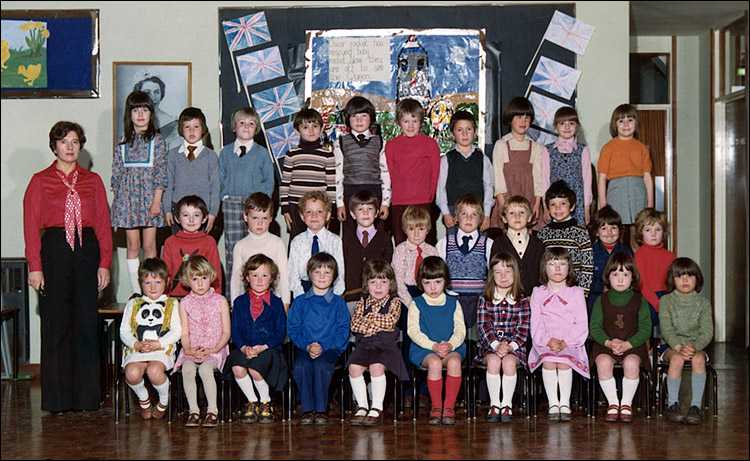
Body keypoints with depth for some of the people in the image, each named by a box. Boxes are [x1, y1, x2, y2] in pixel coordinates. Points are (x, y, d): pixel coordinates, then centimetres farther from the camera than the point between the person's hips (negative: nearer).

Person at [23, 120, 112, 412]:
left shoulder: (93, 181, 12)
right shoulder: (40, 181, 6)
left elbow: (103, 224, 10)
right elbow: (31, 226, 1)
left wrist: (105, 263, 1)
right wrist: (35, 266, -8)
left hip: (87, 250, 2)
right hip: (54, 249, -2)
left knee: (87, 325, 1)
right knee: (56, 325, -1)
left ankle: (87, 396, 9)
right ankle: (58, 398, 7)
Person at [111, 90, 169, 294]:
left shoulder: (157, 140, 3)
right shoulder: (123, 142, 9)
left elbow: (161, 172, -2)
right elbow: (116, 172, 11)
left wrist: (156, 201, -9)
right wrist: (116, 200, 5)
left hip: (149, 196, -2)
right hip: (127, 196, 2)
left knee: (149, 245, -1)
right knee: (133, 246, 2)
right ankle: (136, 292, 7)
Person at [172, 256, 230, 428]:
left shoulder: (220, 301, 5)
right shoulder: (185, 303, 9)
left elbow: (226, 332, 3)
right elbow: (184, 332, 7)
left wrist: (214, 349, -12)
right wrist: (188, 349, -12)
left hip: (214, 350, -2)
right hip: (192, 351, 2)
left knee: (205, 368, -32)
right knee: (187, 369, -30)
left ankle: (212, 410, -19)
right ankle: (193, 410, -20)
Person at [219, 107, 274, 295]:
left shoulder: (262, 153, 6)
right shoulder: (225, 152, 11)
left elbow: (269, 182, 7)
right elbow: (220, 180, 15)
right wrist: (225, 197, -1)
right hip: (232, 202, 1)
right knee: (232, 247, -1)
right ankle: (231, 292, 3)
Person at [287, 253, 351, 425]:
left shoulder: (338, 302, 7)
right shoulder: (300, 302, 11)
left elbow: (343, 331, 1)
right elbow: (292, 329, 6)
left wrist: (323, 346, -12)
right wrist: (307, 346, -10)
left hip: (330, 348, -1)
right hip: (305, 348, 1)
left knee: (321, 365, -33)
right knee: (301, 366, -30)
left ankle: (321, 410, -21)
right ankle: (307, 410, -20)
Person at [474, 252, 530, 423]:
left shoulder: (522, 301, 6)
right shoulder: (485, 300, 8)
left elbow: (523, 328, 0)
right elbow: (483, 326, -2)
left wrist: (510, 346, -16)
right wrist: (496, 345, -17)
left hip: (515, 347, 0)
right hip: (489, 346, 0)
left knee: (509, 361, -32)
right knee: (493, 361, -31)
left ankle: (507, 405, -18)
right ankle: (494, 405, -20)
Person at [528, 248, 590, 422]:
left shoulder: (576, 292, 10)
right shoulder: (538, 293, 13)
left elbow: (582, 324, 3)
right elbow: (536, 324, 5)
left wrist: (565, 342, -11)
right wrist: (549, 341, -12)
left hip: (571, 343, -1)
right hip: (544, 343, 1)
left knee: (564, 360, -31)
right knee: (548, 360, -30)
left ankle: (565, 404, -23)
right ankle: (553, 405, -24)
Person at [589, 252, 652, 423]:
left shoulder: (639, 300, 7)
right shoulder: (602, 300, 9)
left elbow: (645, 328, 0)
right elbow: (594, 326, 2)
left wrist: (627, 344, -15)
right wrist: (608, 342, -16)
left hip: (633, 345, -1)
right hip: (605, 345, 1)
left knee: (631, 363, -33)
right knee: (603, 363, -32)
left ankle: (627, 404, -14)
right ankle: (613, 403, -16)